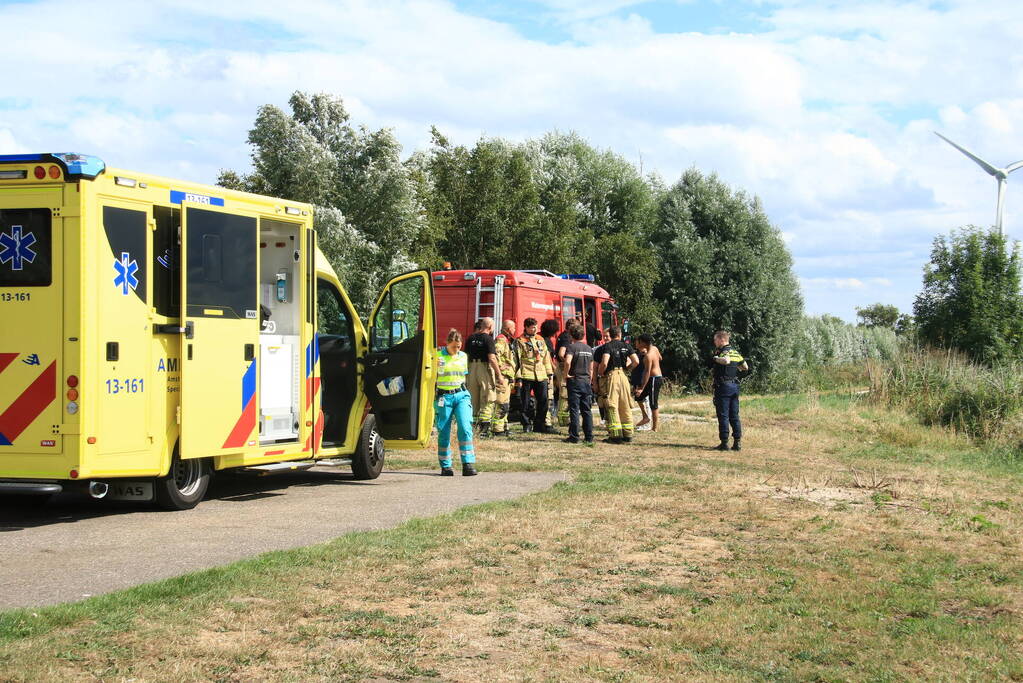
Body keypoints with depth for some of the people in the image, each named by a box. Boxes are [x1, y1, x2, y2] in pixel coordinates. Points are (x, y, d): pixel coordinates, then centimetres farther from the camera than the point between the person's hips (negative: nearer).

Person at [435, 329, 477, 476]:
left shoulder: (463, 356, 12)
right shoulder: (438, 356, -2)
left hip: (461, 395, 2)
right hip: (444, 397, -2)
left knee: (465, 428, -13)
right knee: (443, 432, 2)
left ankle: (468, 464, -14)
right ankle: (445, 466, 13)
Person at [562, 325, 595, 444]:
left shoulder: (572, 347, -9)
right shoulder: (589, 348, 10)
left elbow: (568, 362, -26)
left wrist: (566, 374, -12)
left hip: (575, 381, -5)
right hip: (586, 381, 5)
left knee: (574, 410, -1)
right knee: (587, 411, 8)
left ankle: (574, 437, -1)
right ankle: (589, 437, 8)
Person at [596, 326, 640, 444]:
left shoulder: (607, 346, -2)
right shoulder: (626, 346, 9)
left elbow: (604, 363, -17)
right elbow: (636, 362, 1)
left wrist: (600, 372, 2)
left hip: (612, 375, -4)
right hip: (624, 376, 4)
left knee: (612, 406, -3)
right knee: (626, 407, 11)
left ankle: (616, 436, -7)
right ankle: (627, 435, 12)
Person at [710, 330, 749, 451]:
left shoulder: (724, 352, -12)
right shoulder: (736, 353, 13)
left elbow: (726, 360, -34)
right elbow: (746, 367, 20)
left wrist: (715, 358, -18)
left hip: (723, 386, -8)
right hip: (735, 386, 8)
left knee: (723, 416, -2)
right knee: (734, 416, 10)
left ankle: (724, 443, -1)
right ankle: (738, 442, 8)